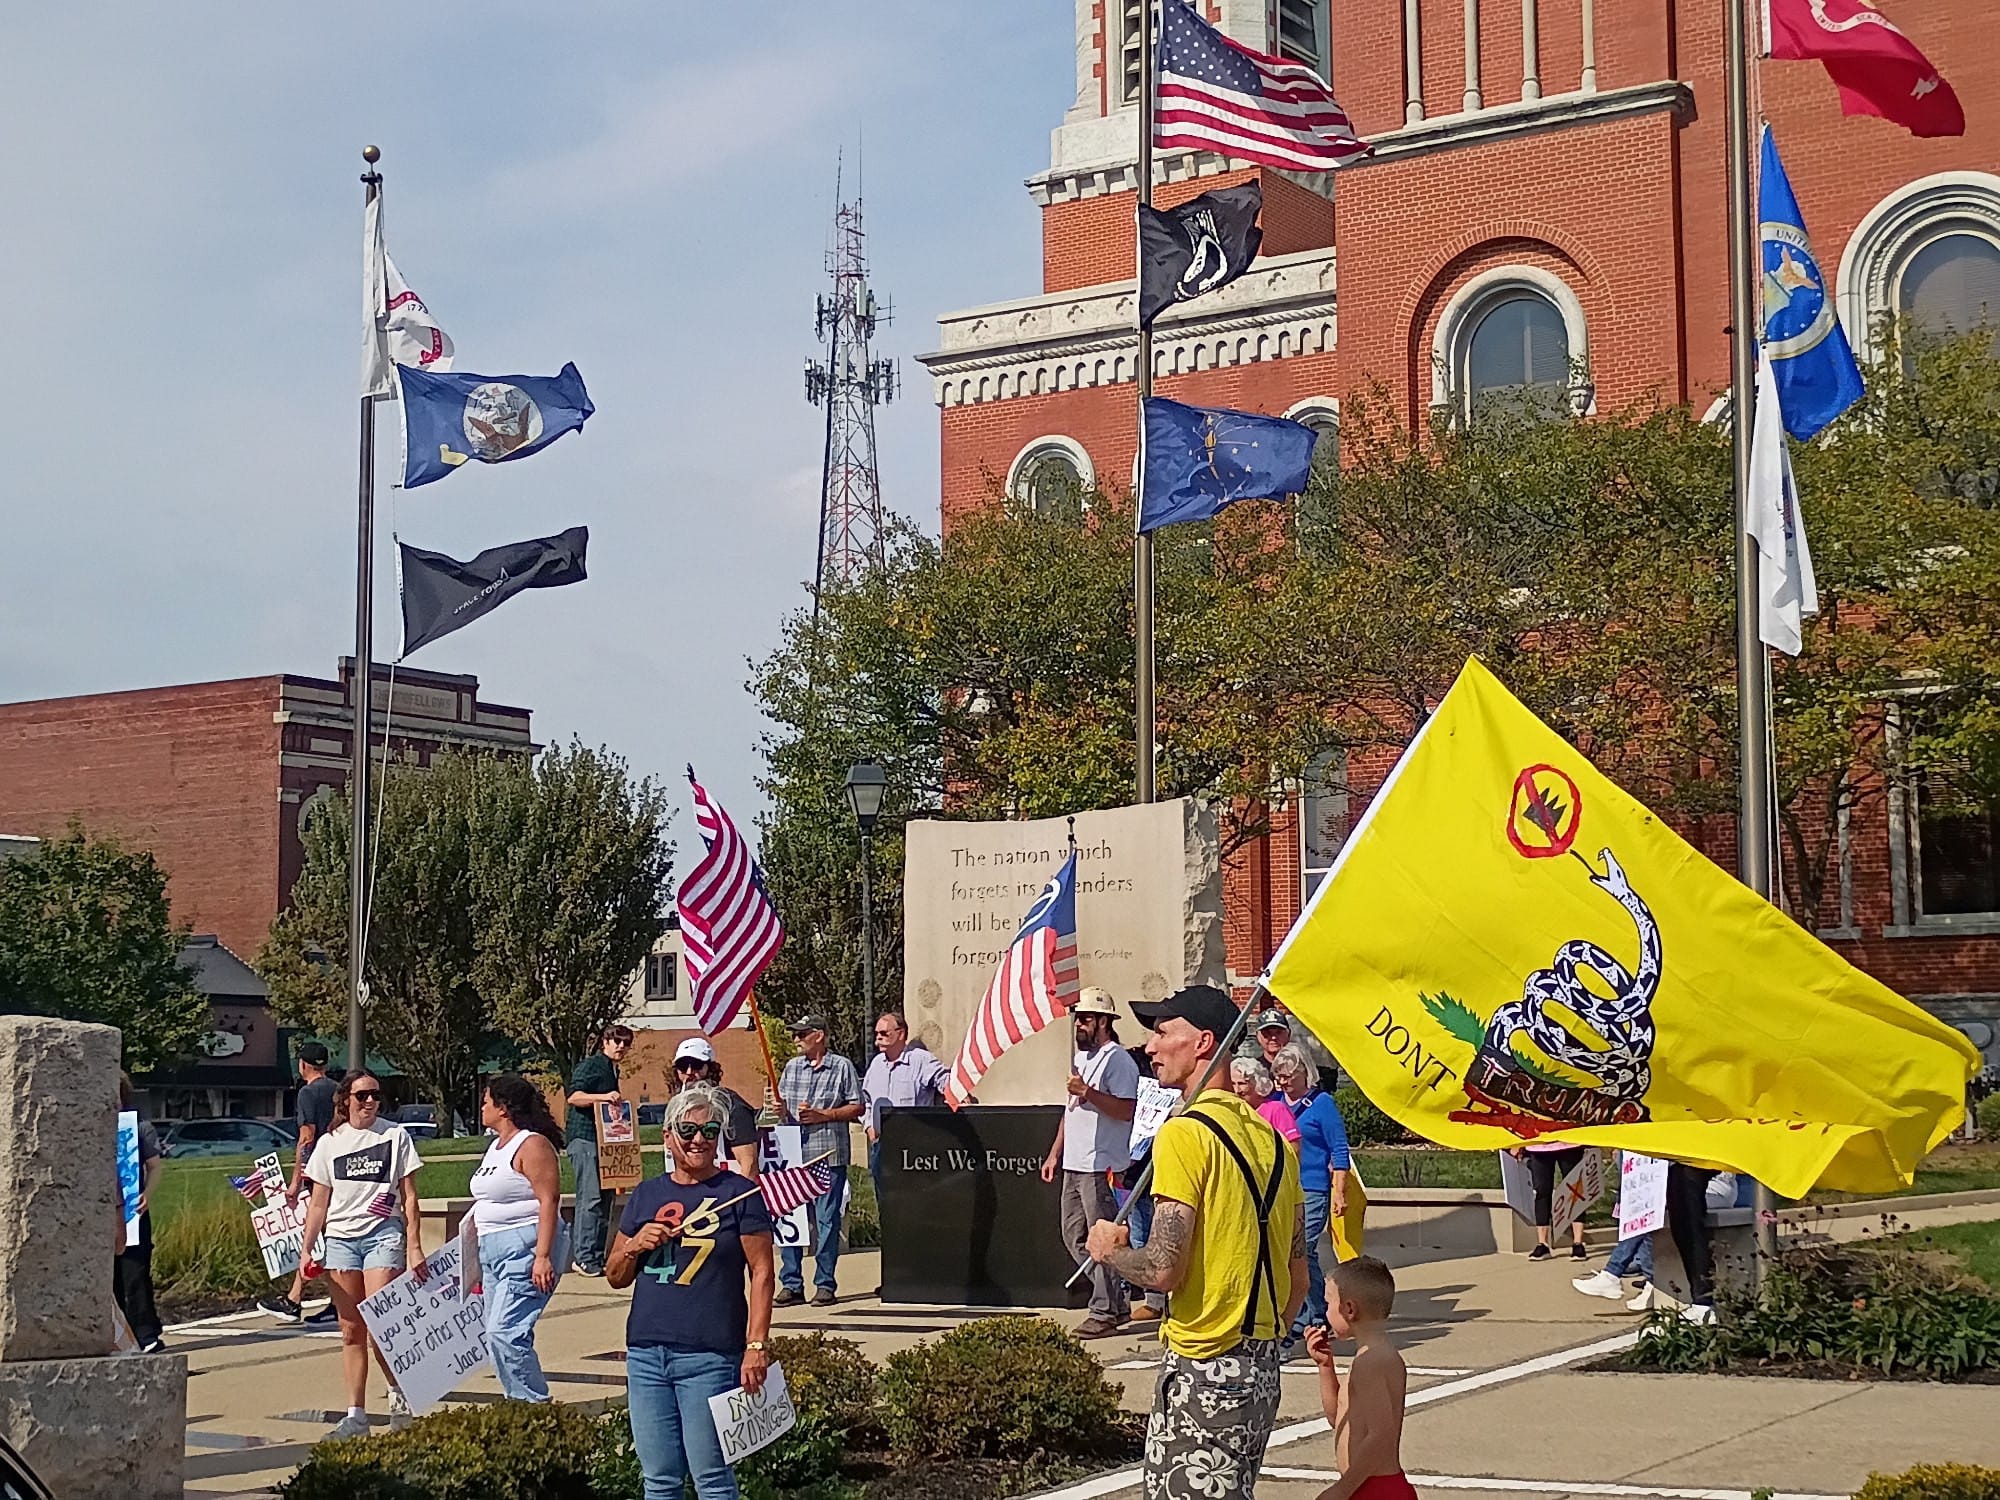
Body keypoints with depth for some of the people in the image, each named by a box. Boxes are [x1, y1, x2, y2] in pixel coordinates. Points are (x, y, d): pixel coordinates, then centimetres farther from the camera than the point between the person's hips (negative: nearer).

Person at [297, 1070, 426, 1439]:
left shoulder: (395, 1136, 4)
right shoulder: (330, 1143, 10)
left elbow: (409, 1198, 4)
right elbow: (318, 1204, 13)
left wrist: (414, 1247, -3)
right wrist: (306, 1249, 5)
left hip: (384, 1234, -3)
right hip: (340, 1238, 3)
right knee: (351, 1330, 3)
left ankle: (400, 1394, 9)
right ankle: (356, 1415, 7)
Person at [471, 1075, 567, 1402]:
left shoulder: (532, 1145, -11)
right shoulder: (496, 1147, 19)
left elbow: (549, 1200, -18)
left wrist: (543, 1256, -25)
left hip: (525, 1248, -10)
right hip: (493, 1250, 10)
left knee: (505, 1332, -17)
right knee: (499, 1334, 9)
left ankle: (535, 1405, -11)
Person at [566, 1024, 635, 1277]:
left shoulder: (612, 1070, 22)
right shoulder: (590, 1065, -6)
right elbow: (574, 1096, -19)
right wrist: (604, 1097, -28)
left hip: (604, 1140, 9)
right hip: (585, 1138, -9)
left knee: (605, 1199, 7)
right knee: (591, 1199, -13)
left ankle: (598, 1256, 11)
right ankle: (584, 1258, -13)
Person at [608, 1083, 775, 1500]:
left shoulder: (739, 1193, 0)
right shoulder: (646, 1194, 13)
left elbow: (761, 1274, -4)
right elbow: (616, 1277, 19)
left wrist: (756, 1345, -13)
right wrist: (635, 1246, -2)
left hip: (710, 1357, -5)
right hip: (646, 1353, 5)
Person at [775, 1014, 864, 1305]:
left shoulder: (842, 1067, 1)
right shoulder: (791, 1067, 15)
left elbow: (857, 1107, 0)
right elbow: (782, 1104, 22)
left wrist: (823, 1115, -10)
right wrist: (780, 1108, -1)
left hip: (829, 1153, -4)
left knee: (827, 1219, -1)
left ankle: (825, 1284, 4)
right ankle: (791, 1284, 9)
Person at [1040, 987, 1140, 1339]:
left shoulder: (1117, 1059, -10)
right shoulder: (1078, 1058, 20)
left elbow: (1126, 1110, -20)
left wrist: (1088, 1092, -26)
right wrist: (1055, 1153, 22)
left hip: (1101, 1167, -10)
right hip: (1073, 1165, 10)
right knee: (1075, 1237, 12)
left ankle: (1104, 1312, 0)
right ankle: (1115, 1303, 19)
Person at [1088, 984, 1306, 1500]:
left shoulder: (1185, 1133, -14)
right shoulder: (1271, 1138, 11)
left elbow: (1164, 1269, -19)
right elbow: (1298, 1273, 15)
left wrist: (1110, 1250, 0)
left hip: (1203, 1372, -8)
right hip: (1262, 1369, 9)